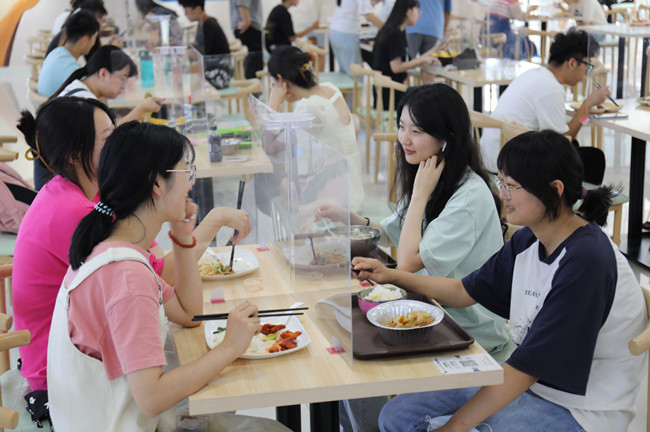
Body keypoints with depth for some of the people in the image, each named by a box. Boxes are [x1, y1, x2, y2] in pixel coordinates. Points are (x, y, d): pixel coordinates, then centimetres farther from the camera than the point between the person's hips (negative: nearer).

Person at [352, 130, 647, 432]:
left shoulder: (585, 261, -26)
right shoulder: (529, 240, 0)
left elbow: (527, 368, -25)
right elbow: (466, 291, 14)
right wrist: (391, 276, 4)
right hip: (528, 381, 8)